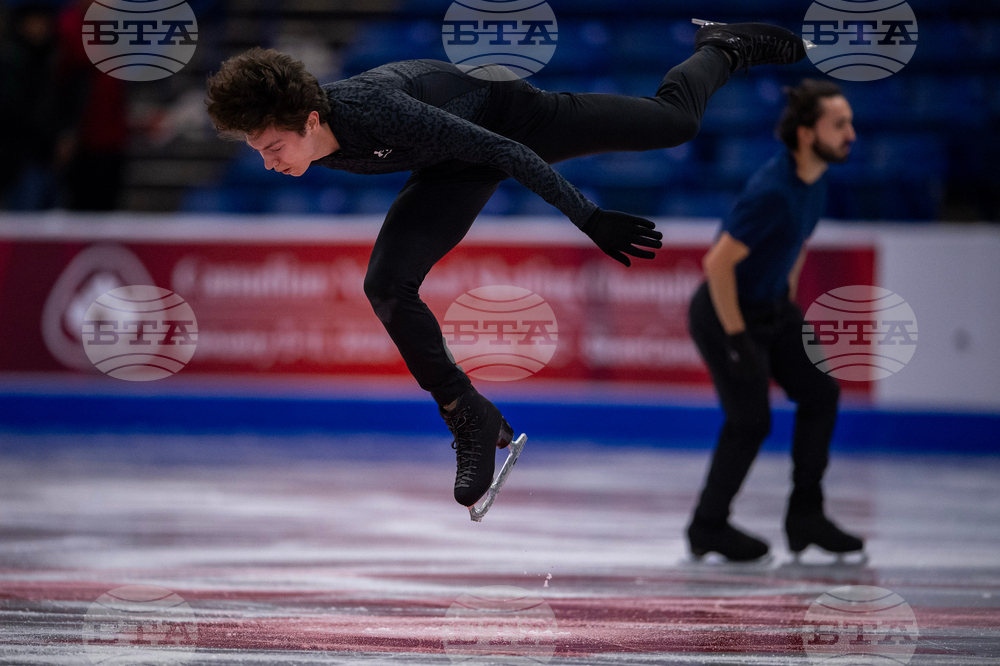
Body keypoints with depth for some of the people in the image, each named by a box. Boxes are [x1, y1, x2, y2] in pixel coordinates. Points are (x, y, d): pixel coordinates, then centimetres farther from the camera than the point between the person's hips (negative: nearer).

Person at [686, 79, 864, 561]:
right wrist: (736, 337, -24)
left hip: (773, 307, 9)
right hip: (726, 312, -9)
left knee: (820, 393, 5)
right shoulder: (772, 192, -30)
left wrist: (789, 304, 16)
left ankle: (805, 517, 14)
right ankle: (708, 527, 16)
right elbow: (719, 263, -30)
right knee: (750, 421, -3)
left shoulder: (816, 178, -1)